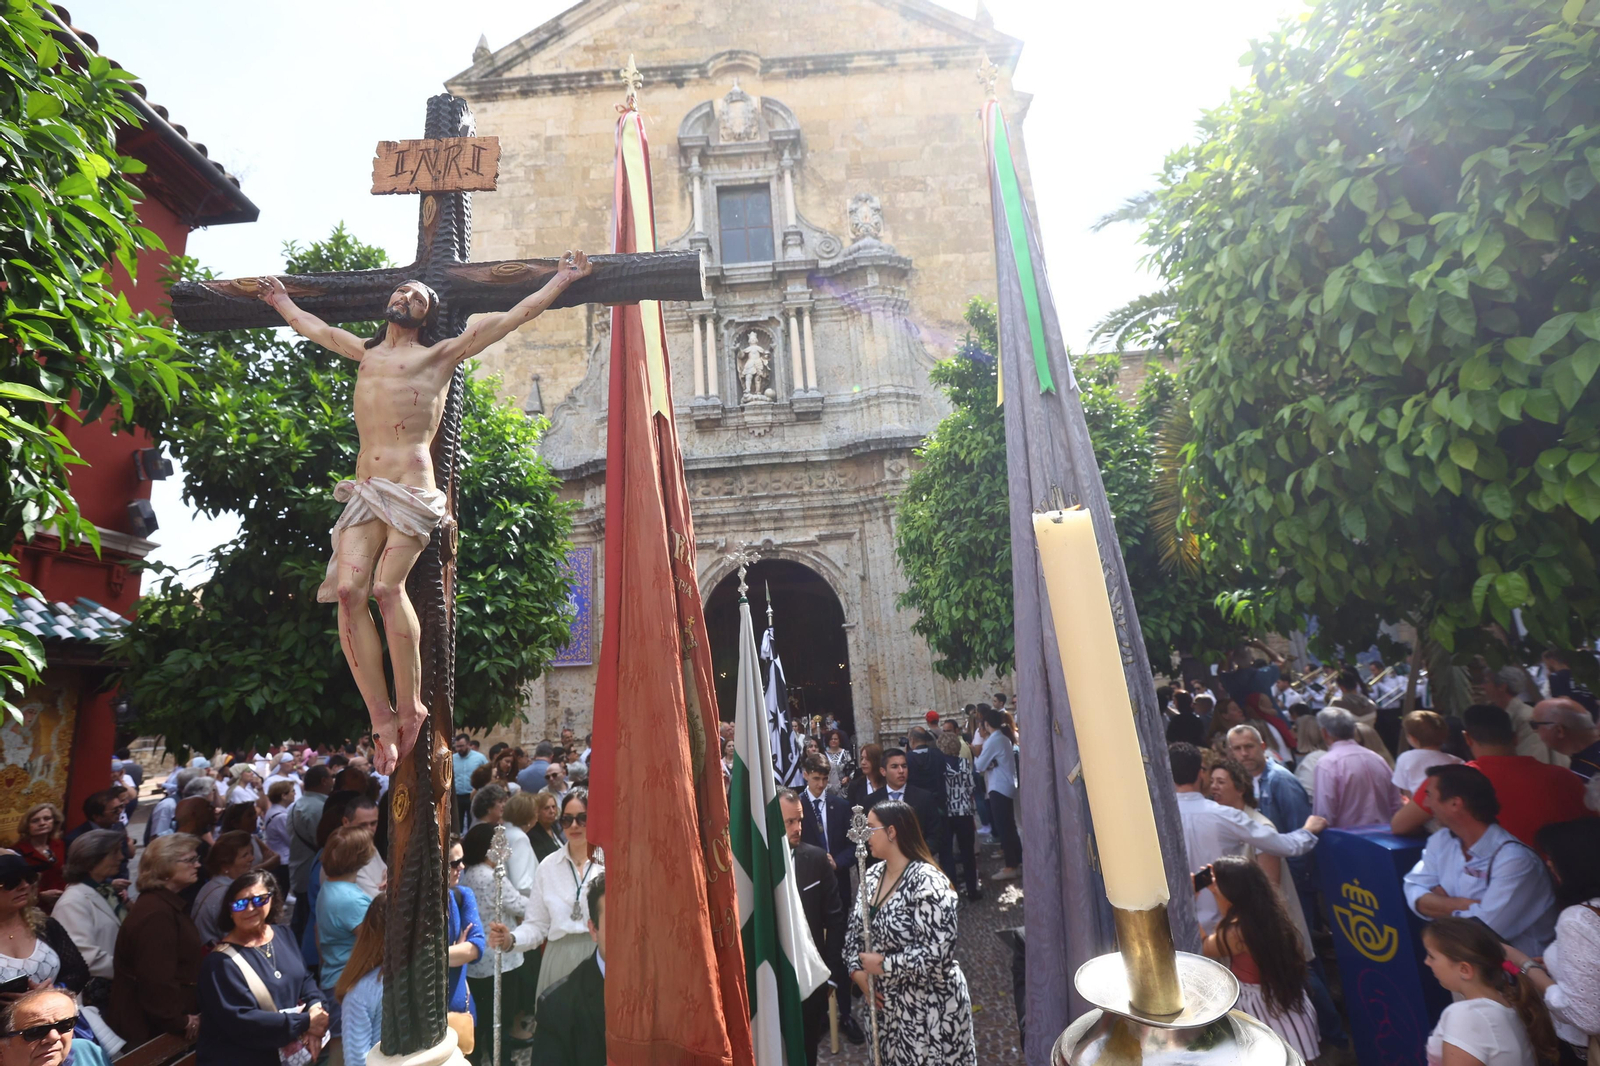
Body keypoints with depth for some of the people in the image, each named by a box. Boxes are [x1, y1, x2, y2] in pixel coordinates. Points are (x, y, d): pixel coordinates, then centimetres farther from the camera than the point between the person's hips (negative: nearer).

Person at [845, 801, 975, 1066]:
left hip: (928, 1006, -7)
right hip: (886, 1002, 7)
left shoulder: (927, 882, -23)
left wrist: (884, 965, -18)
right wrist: (857, 970, -7)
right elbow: (855, 929, 9)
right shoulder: (870, 875, 1)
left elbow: (937, 954, -27)